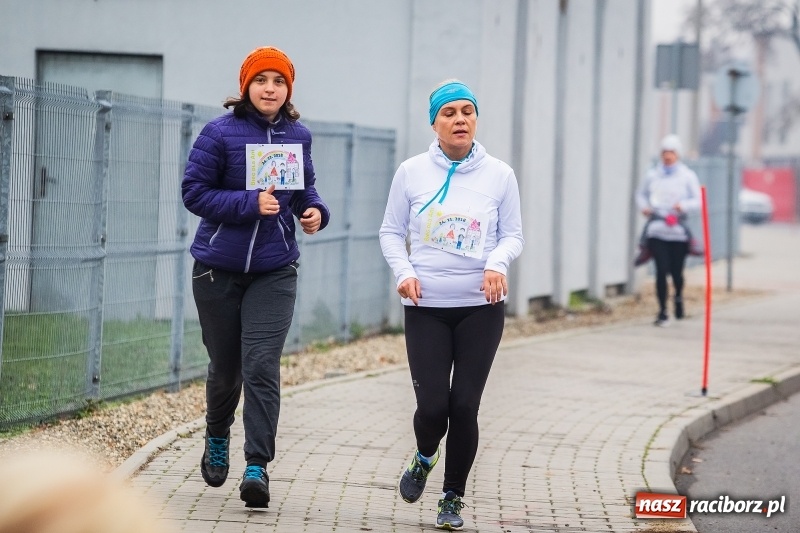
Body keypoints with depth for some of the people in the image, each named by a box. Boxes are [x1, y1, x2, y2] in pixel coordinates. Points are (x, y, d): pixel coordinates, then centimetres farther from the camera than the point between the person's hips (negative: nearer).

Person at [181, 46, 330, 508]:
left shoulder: (298, 136, 2)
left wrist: (316, 210, -8)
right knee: (225, 367, 12)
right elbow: (194, 192, -11)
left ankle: (257, 466, -10)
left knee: (261, 367, -12)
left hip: (275, 271, 1)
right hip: (219, 267, -1)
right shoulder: (220, 133, -10)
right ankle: (218, 437, 41)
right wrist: (250, 203, -22)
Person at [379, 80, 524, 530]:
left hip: (482, 307, 0)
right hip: (426, 307, 0)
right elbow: (391, 232, 9)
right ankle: (425, 457, 30)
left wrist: (497, 262, -13)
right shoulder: (412, 172, 1)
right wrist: (404, 272, -9)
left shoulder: (499, 174, 1)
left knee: (465, 405, -4)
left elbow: (513, 235, 7)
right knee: (433, 405, -7)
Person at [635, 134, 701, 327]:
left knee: (676, 271, 2)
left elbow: (698, 200, 2)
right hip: (656, 229, 1)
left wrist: (683, 205, -17)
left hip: (678, 230, -1)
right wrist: (644, 207, 2)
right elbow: (641, 194, 22)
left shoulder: (687, 175, 4)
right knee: (661, 270, -10)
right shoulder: (653, 175, 9)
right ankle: (662, 312, -1)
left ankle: (678, 297, 36)